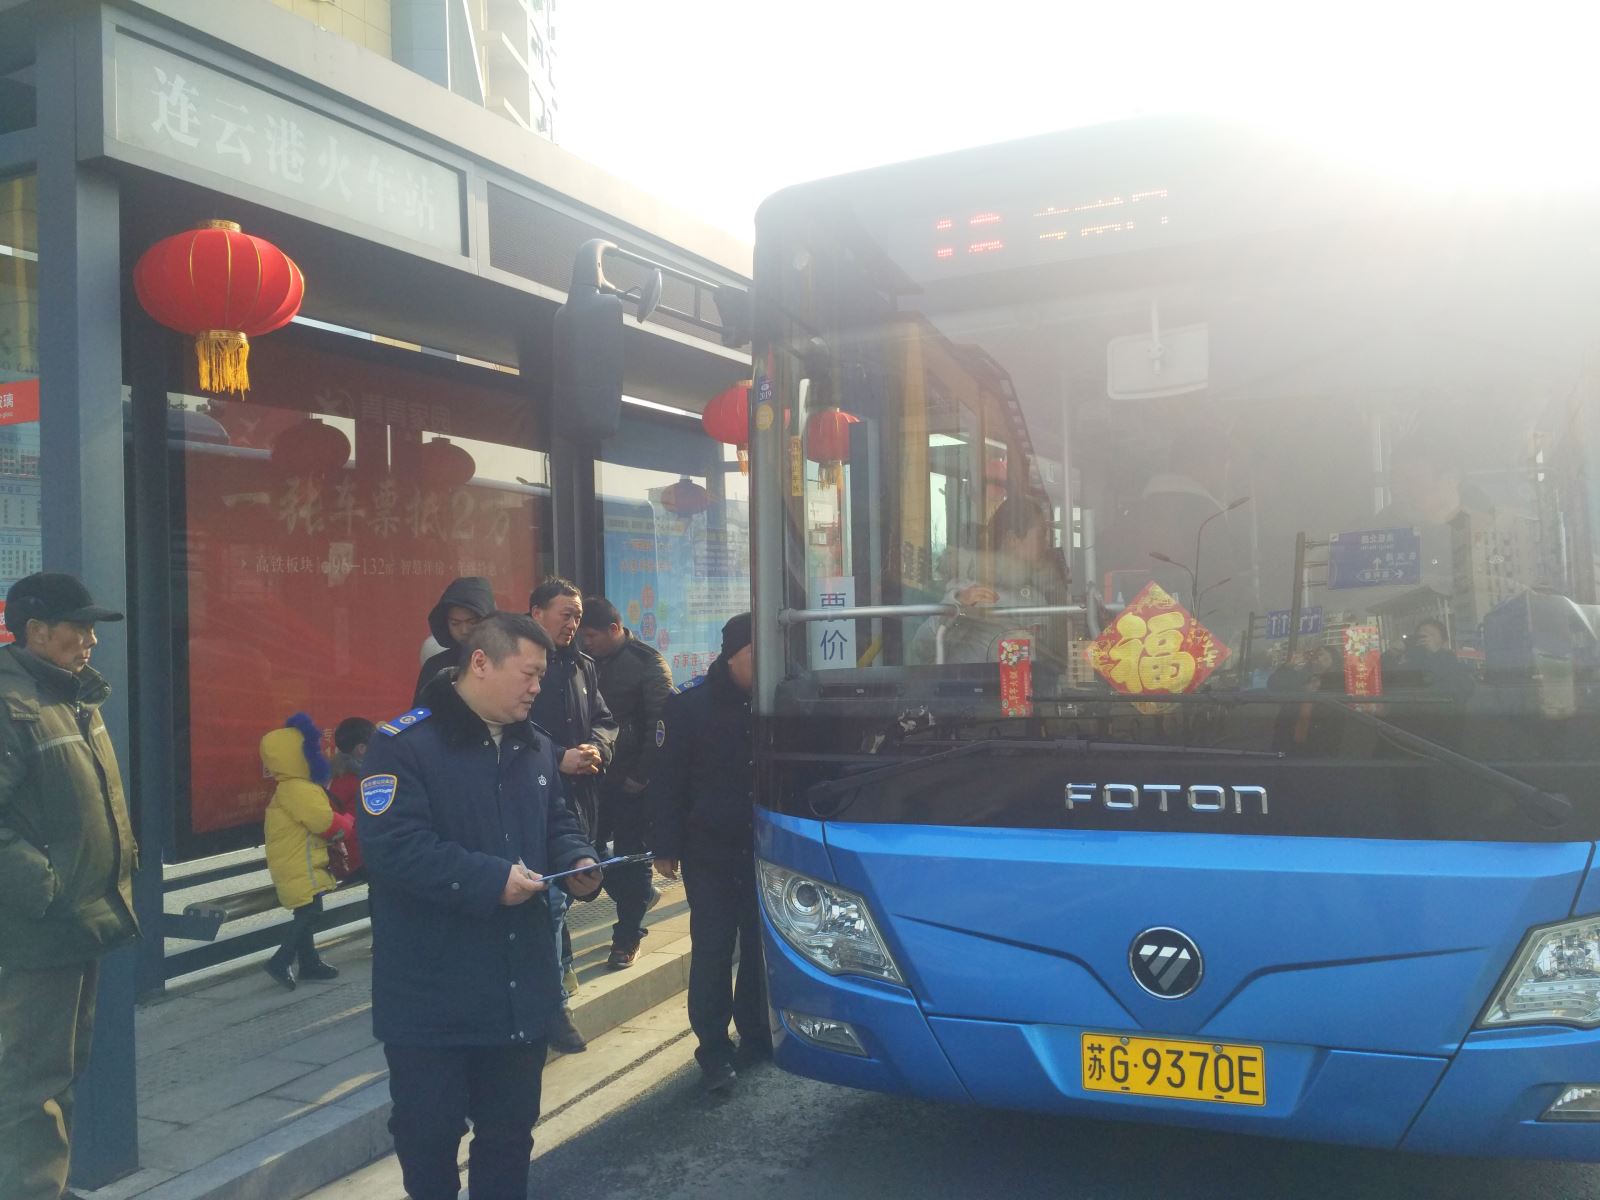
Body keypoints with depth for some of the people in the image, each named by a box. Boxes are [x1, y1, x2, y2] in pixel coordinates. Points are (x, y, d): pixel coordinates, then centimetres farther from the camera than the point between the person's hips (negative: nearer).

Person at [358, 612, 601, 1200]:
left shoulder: (535, 746, 9)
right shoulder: (405, 743, -15)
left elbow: (557, 824, 19)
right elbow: (392, 844, -24)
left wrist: (577, 863, -4)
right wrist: (490, 879, -26)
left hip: (521, 986, 7)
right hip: (432, 992, -6)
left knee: (511, 1126, 18)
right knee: (428, 1130, 8)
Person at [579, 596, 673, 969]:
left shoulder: (648, 662, -8)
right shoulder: (590, 662, 7)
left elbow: (660, 725, -11)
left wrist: (641, 774, -13)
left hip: (631, 780, -5)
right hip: (596, 775, 6)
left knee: (630, 854, 2)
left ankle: (628, 937, 15)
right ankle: (641, 895, 29)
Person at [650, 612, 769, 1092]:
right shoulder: (688, 703, -8)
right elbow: (666, 781, -6)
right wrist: (667, 846, -8)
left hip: (765, 848, 3)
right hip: (710, 850, -3)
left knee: (760, 945, 11)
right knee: (712, 950, 1)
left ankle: (755, 1035, 26)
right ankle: (714, 1049, 11)